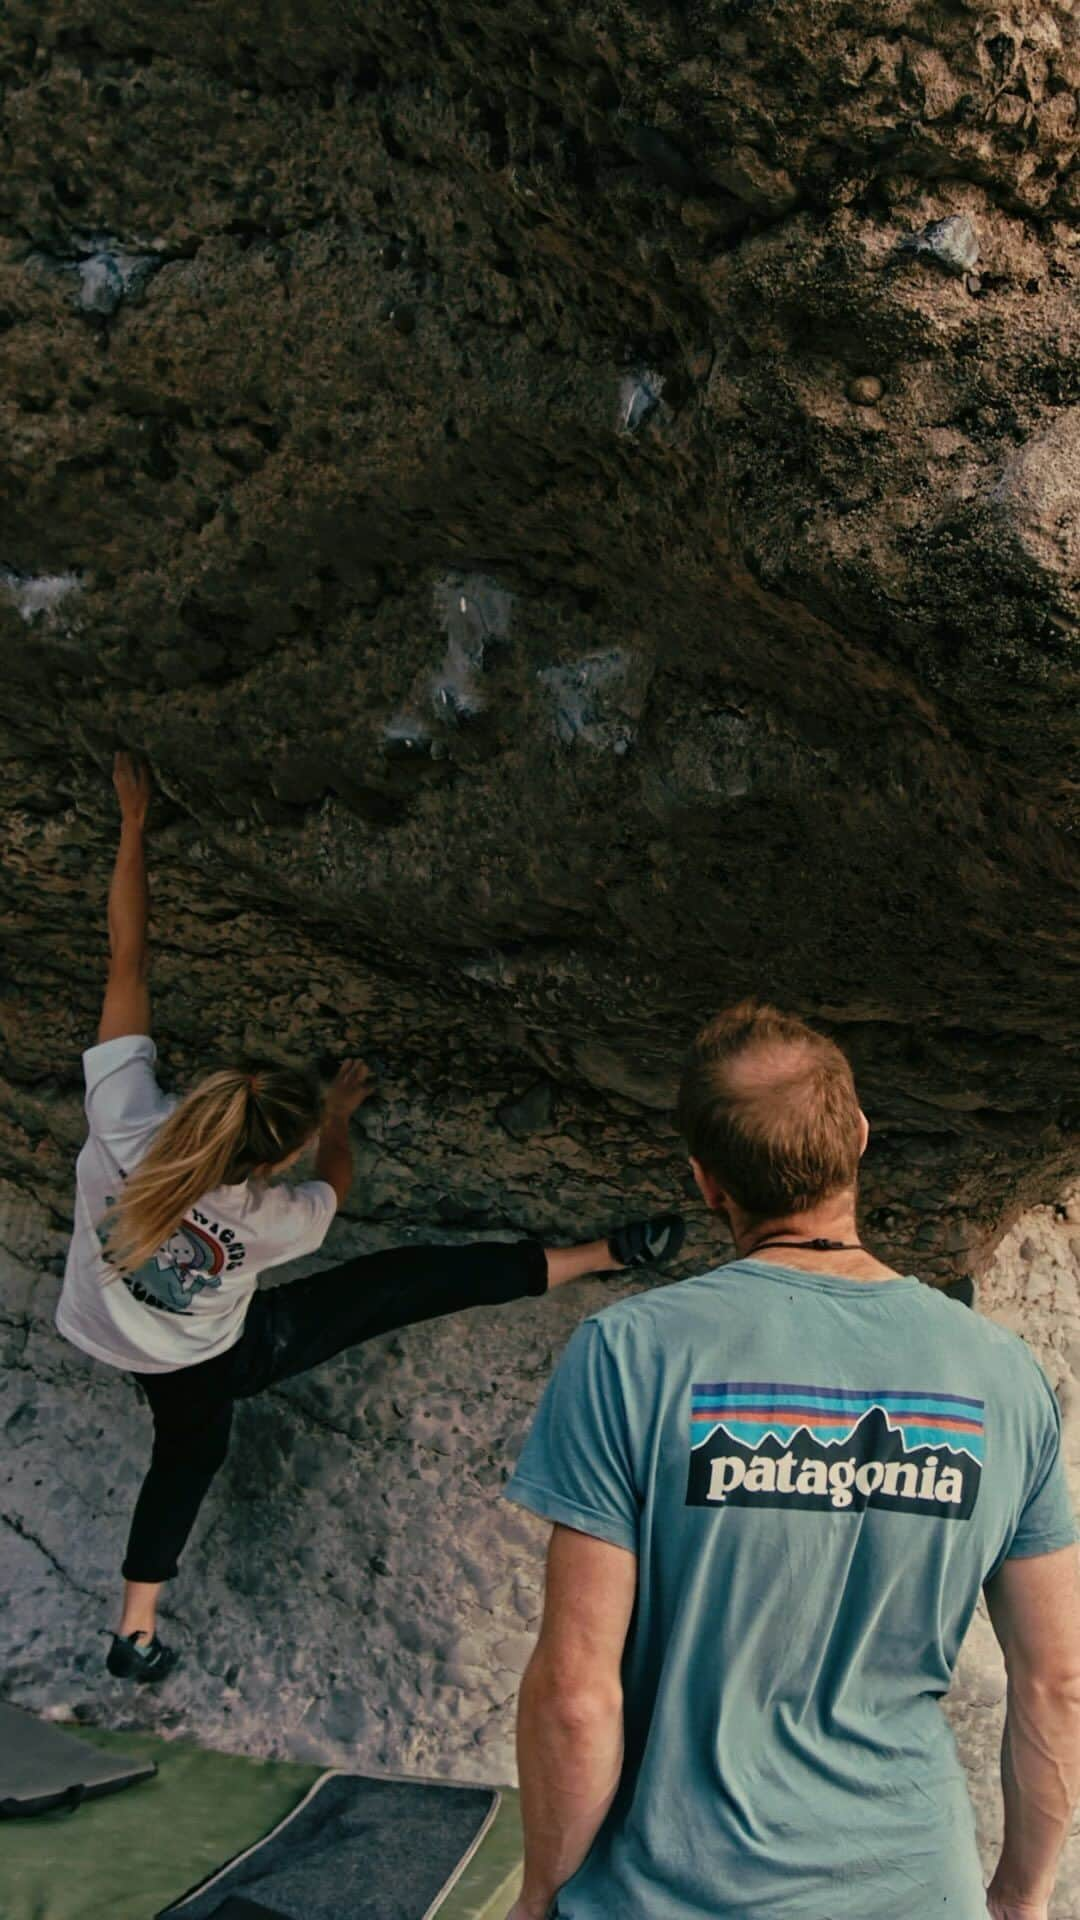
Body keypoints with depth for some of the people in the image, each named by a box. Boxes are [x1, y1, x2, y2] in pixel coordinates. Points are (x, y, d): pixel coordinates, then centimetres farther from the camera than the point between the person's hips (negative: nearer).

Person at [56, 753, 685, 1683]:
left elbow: (128, 956, -28)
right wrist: (339, 1119, 8)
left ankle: (137, 1631, 42)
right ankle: (602, 1254, -3)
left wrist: (135, 824, -21)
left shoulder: (123, 1114, -35)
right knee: (415, 1277, -6)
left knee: (189, 1448, 32)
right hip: (215, 1357, -4)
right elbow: (335, 1185, -10)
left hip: (134, 1347, 5)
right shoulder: (269, 1220, -36)